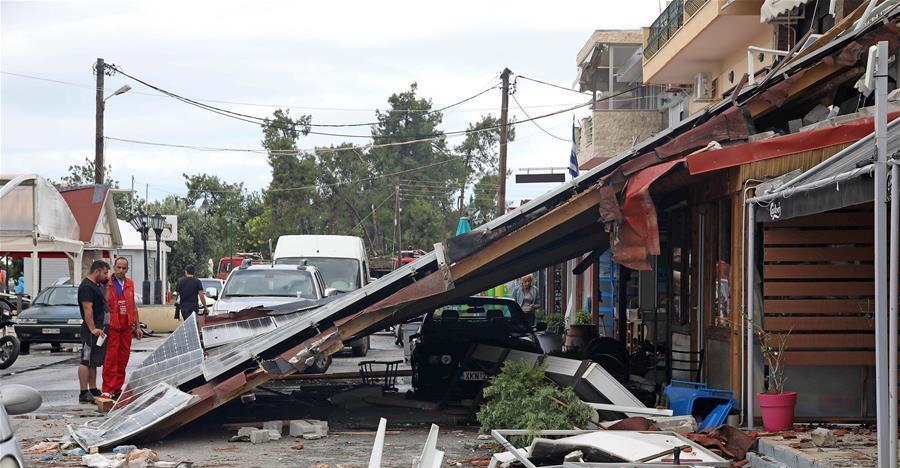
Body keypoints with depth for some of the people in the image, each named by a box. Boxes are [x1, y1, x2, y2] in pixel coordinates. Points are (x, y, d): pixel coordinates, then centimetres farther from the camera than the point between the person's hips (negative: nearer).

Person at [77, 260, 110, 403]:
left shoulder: (97, 285, 18)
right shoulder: (87, 287, -14)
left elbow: (104, 300, 32)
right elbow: (87, 309, -22)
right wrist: (93, 329, -26)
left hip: (98, 329, 11)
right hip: (91, 329, -11)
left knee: (94, 362, 14)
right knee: (86, 361, -10)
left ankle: (93, 390, 20)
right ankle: (84, 393, -11)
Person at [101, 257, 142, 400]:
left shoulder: (130, 284, 13)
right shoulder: (107, 284, -6)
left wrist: (137, 326, 18)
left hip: (127, 327, 6)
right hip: (112, 327, -6)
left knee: (123, 358, 7)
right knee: (111, 359, -8)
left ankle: (118, 388, 15)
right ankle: (108, 390, -7)